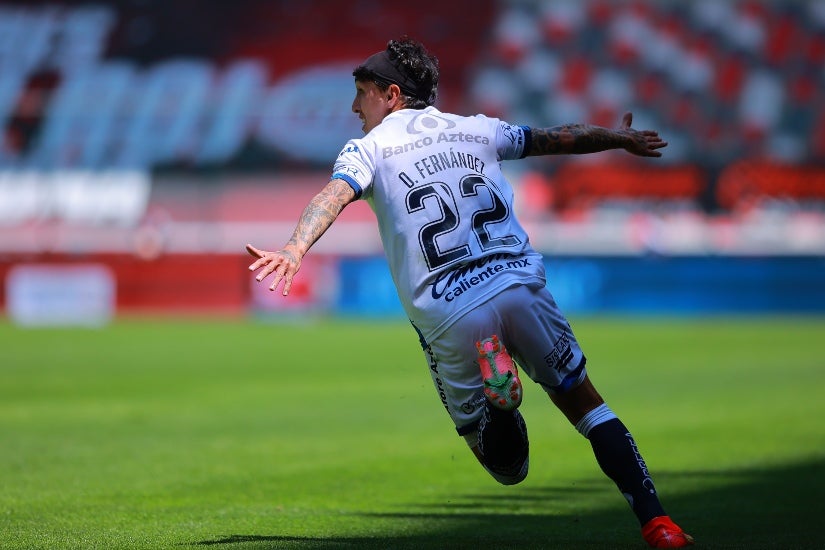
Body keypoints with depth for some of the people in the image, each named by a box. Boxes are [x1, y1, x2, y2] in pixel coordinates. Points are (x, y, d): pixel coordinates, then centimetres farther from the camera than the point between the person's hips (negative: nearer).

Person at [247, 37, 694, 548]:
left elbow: (334, 194, -12)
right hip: (519, 282, 2)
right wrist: (619, 138, 48)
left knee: (507, 467, 12)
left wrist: (296, 249, -28)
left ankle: (495, 401, -22)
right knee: (584, 404, 17)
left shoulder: (368, 149, 9)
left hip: (446, 315, -2)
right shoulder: (476, 130, 18)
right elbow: (558, 138, 31)